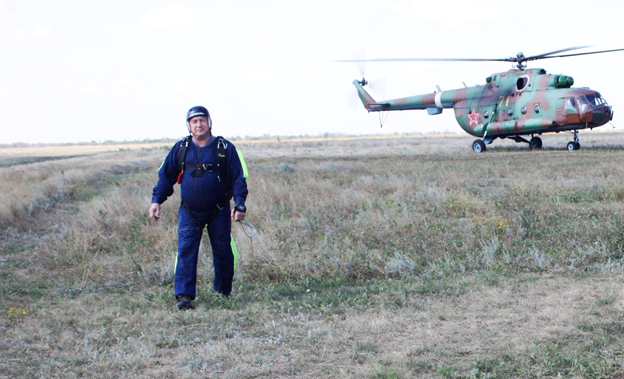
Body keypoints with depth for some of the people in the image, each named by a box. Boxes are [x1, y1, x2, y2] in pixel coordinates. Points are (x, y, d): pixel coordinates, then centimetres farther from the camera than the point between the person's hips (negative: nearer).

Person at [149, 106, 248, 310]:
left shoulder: (225, 148, -5)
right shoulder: (180, 149, 1)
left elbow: (238, 178, -3)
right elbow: (166, 176, 9)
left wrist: (239, 204, -13)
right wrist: (156, 200, 0)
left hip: (219, 212, -1)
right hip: (189, 212, 1)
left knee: (222, 252, 7)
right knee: (186, 251, -10)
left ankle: (223, 292, 25)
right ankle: (184, 295, -9)